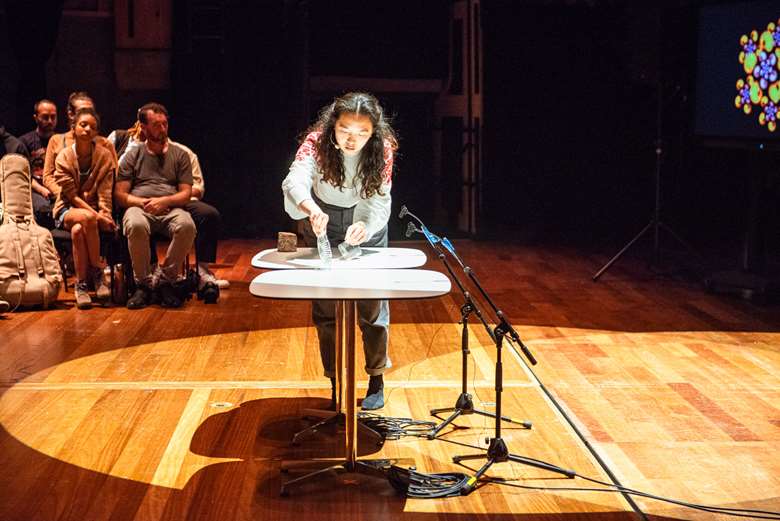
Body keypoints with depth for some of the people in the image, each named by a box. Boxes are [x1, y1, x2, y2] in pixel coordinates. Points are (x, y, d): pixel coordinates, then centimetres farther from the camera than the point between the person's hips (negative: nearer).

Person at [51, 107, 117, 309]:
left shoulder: (105, 156, 2)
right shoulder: (63, 158, -1)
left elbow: (105, 194, -3)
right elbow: (72, 195, -9)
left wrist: (103, 215, -22)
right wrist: (96, 215, -21)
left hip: (94, 210, 1)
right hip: (67, 209, 0)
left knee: (78, 230, -34)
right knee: (87, 218, -36)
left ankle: (82, 285, -21)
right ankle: (98, 273, -26)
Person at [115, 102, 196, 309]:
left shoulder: (180, 155, 18)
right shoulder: (133, 155, 17)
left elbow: (186, 193, 9)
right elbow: (120, 194, 10)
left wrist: (165, 201, -11)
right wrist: (142, 203, -9)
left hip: (170, 209, 1)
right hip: (139, 207, -1)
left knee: (187, 226, -36)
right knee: (136, 226, -39)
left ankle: (165, 281, -20)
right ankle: (143, 283, -22)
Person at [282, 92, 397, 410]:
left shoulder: (383, 148, -23)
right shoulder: (318, 140, -27)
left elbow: (380, 199, -24)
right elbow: (294, 180, -43)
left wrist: (365, 226, -46)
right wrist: (310, 209, -64)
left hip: (367, 221, 0)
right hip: (324, 221, 0)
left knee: (372, 302, 1)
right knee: (325, 306, 2)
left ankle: (376, 381, 17)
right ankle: (337, 385, 14)